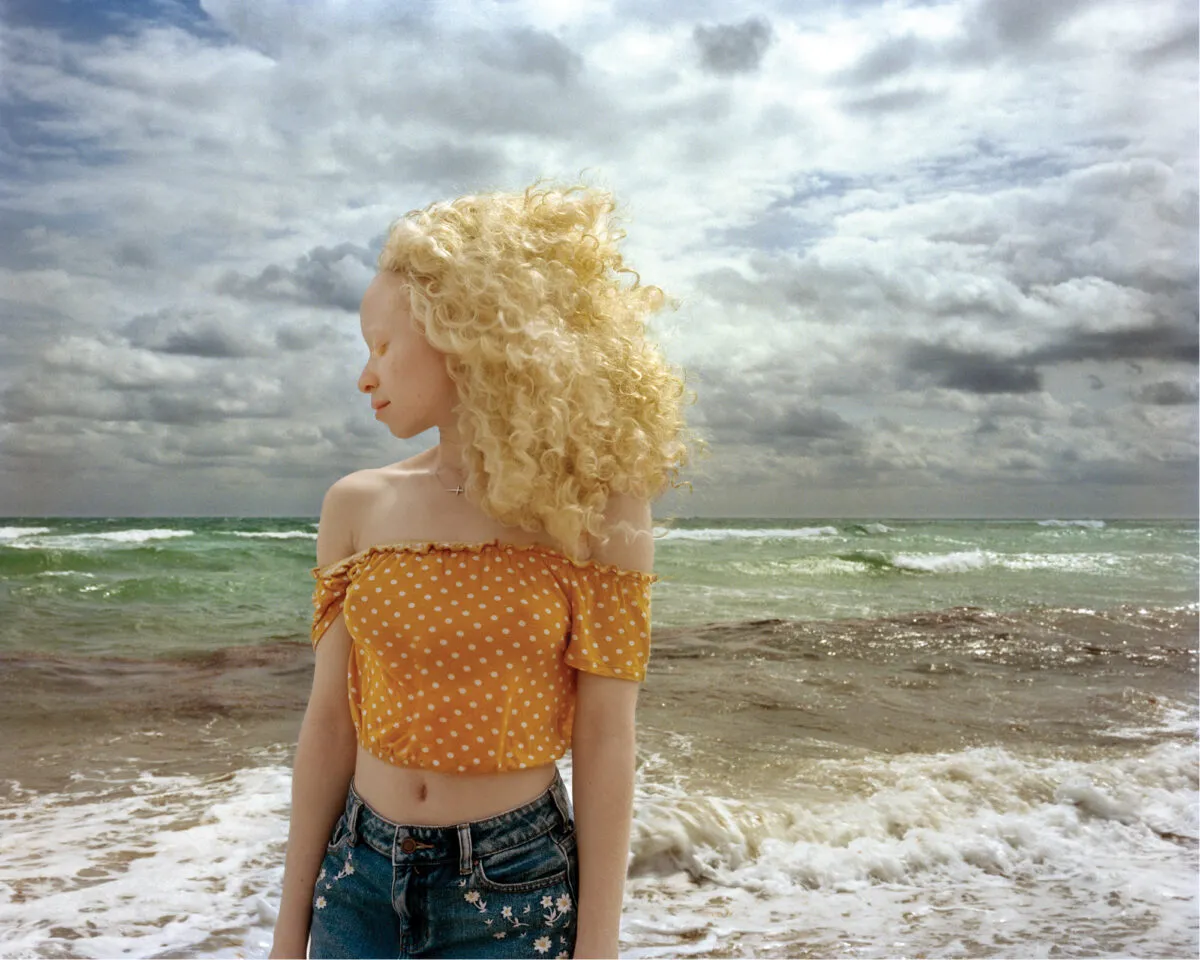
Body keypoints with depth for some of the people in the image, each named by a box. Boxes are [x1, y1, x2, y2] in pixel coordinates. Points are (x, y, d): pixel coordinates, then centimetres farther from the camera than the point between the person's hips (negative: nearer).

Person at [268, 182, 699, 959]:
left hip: (516, 894, -3)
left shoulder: (591, 512, -10)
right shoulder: (358, 507, -1)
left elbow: (605, 744, -10)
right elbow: (330, 720, 2)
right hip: (361, 881, 3)